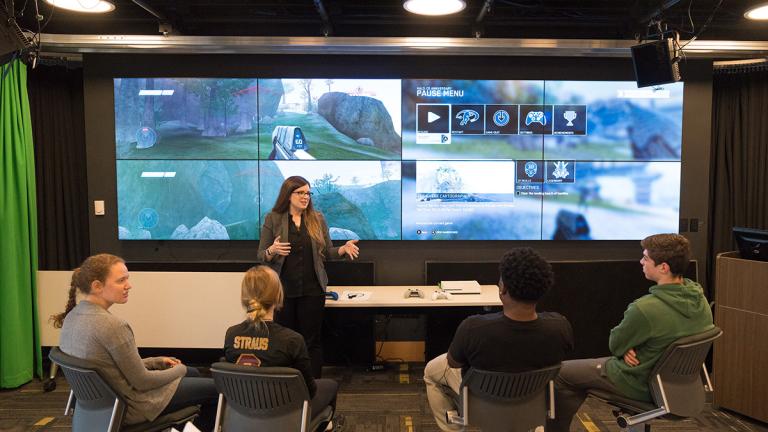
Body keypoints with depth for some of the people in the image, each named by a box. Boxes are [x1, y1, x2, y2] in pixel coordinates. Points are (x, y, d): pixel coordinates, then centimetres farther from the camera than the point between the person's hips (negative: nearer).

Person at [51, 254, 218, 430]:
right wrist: (180, 369, -5)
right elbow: (143, 382, -22)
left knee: (193, 373, 25)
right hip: (130, 407, -9)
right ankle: (202, 427, 34)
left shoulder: (72, 316, -3)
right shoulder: (112, 325, -32)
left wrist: (158, 361, 9)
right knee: (215, 388, 9)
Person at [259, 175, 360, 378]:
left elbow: (328, 252, 6)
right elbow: (261, 256, -1)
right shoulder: (273, 219, -1)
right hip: (282, 290, -1)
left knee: (312, 340, 6)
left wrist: (345, 248, -13)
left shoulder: (317, 218, 4)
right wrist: (272, 250, -23)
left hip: (312, 290, 1)